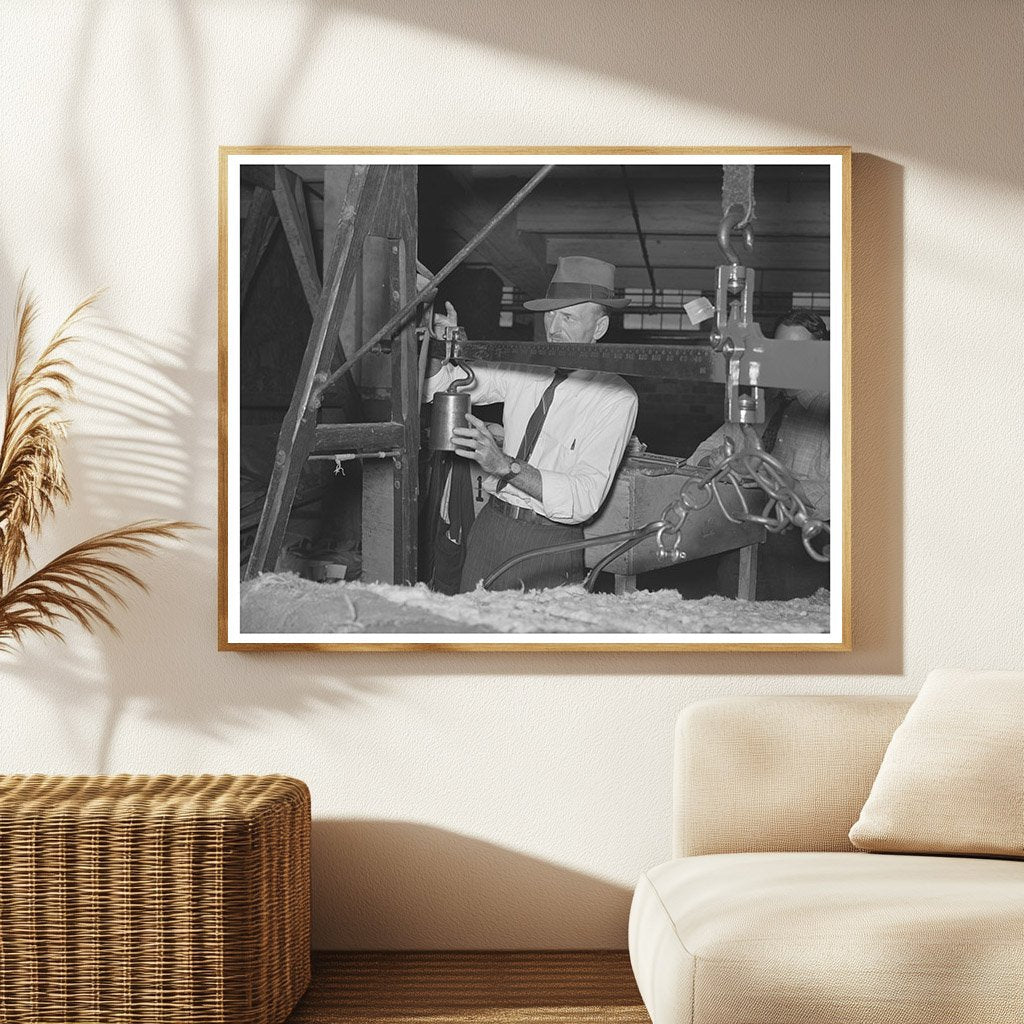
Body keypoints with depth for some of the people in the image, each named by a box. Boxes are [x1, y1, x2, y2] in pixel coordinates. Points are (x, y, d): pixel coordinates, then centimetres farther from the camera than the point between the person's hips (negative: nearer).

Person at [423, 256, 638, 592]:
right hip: (489, 526, 5)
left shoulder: (616, 400, -11)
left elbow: (583, 500, -21)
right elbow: (439, 388, 12)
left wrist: (506, 465, -30)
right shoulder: (523, 369, 5)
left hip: (548, 548, -5)